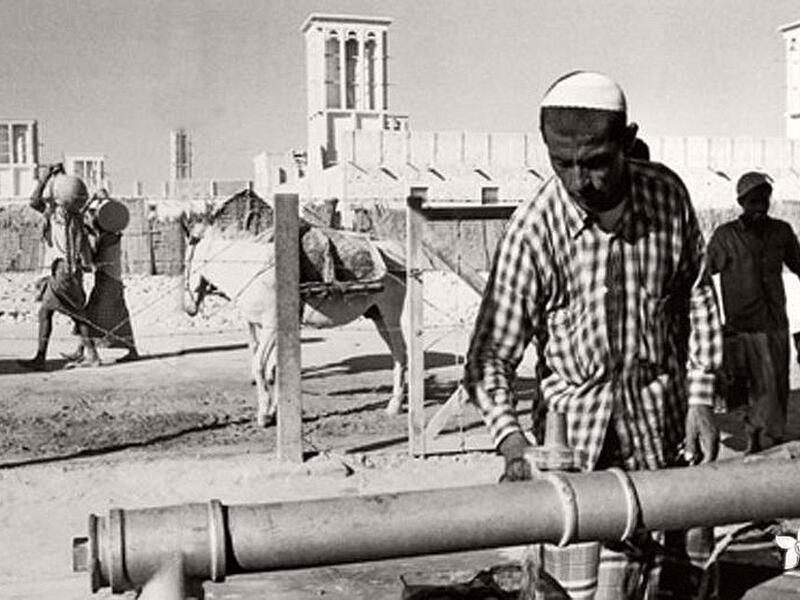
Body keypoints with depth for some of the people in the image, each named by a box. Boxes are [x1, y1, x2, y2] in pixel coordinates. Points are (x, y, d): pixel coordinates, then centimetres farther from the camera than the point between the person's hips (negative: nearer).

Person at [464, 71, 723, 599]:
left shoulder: (668, 194, -7)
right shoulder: (532, 231, -19)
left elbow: (696, 294, 7)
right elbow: (491, 356, -15)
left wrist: (701, 397, 2)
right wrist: (512, 443, -30)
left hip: (664, 413, 3)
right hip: (577, 416, -3)